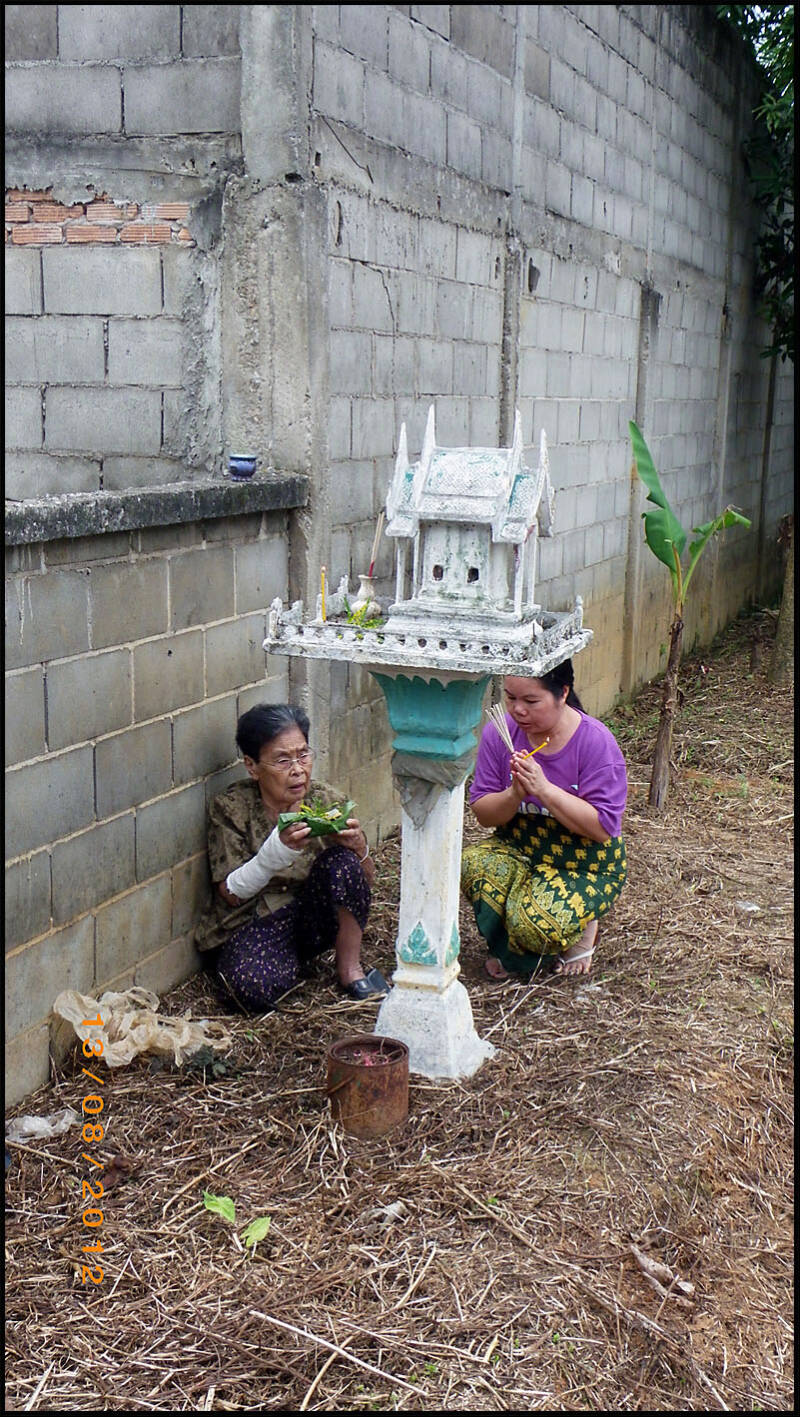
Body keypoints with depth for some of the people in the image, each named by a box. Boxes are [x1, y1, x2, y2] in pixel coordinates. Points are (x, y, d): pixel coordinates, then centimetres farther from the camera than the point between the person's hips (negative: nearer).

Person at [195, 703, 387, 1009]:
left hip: (311, 915, 3)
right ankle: (298, 962, 0)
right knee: (252, 988, -35)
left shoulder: (326, 799, -3)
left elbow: (366, 882, 2)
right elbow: (230, 894, -13)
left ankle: (350, 969, -9)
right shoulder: (230, 809, -10)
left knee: (341, 860, -26)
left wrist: (358, 847, -23)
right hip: (252, 925, -3)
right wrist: (278, 850, -30)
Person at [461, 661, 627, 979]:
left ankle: (582, 930, 8)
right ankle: (516, 954, -2)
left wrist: (544, 789, -27)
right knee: (472, 863, -28)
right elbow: (483, 814, -2)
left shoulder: (596, 742, -16)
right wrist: (515, 794, -23)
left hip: (586, 865, -4)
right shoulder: (498, 734, -5)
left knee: (536, 922, -31)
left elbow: (603, 828, -20)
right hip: (518, 848, 4)